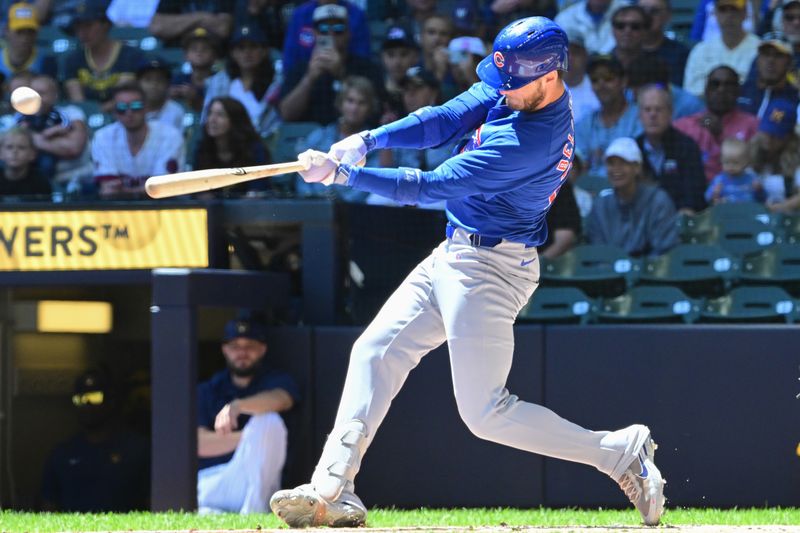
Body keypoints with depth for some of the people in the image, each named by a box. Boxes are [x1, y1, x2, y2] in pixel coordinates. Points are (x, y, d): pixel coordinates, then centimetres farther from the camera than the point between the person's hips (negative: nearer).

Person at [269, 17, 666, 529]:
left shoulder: (533, 140, -27)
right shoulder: (514, 92, 0)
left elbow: (430, 186, -24)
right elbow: (444, 120, -2)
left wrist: (343, 173, -20)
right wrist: (366, 140, -17)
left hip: (490, 267, -10)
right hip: (455, 256, 10)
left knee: (485, 413, -8)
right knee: (374, 352, 7)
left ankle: (619, 452, 0)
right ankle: (332, 491, 6)